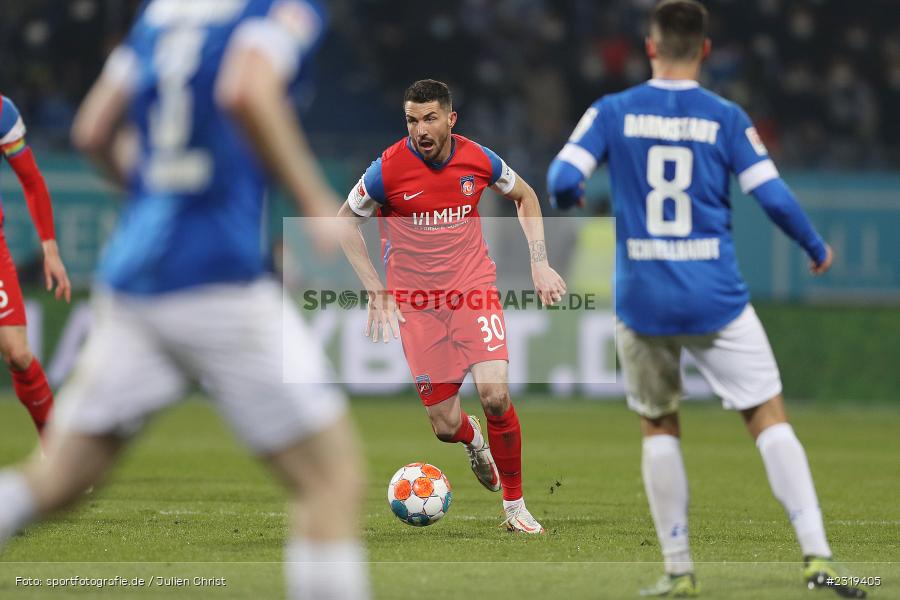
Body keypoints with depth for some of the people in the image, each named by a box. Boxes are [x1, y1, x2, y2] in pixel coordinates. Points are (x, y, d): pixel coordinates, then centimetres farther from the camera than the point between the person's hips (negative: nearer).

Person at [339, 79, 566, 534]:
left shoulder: (479, 160, -5)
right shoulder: (387, 169, -12)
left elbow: (524, 196, 16)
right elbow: (346, 221, 4)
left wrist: (539, 263, 8)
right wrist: (377, 293, -2)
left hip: (474, 292, 1)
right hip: (416, 305, -1)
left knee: (496, 398, -18)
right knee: (445, 426, -3)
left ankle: (515, 505, 0)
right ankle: (472, 440, 37)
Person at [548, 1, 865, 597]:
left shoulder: (613, 113, 0)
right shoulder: (726, 118, -1)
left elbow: (564, 179, -8)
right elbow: (774, 196, -4)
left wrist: (567, 197, 17)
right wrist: (817, 249, 13)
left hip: (642, 301, 1)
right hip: (716, 299, -1)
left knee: (659, 426, 16)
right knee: (770, 418, 3)